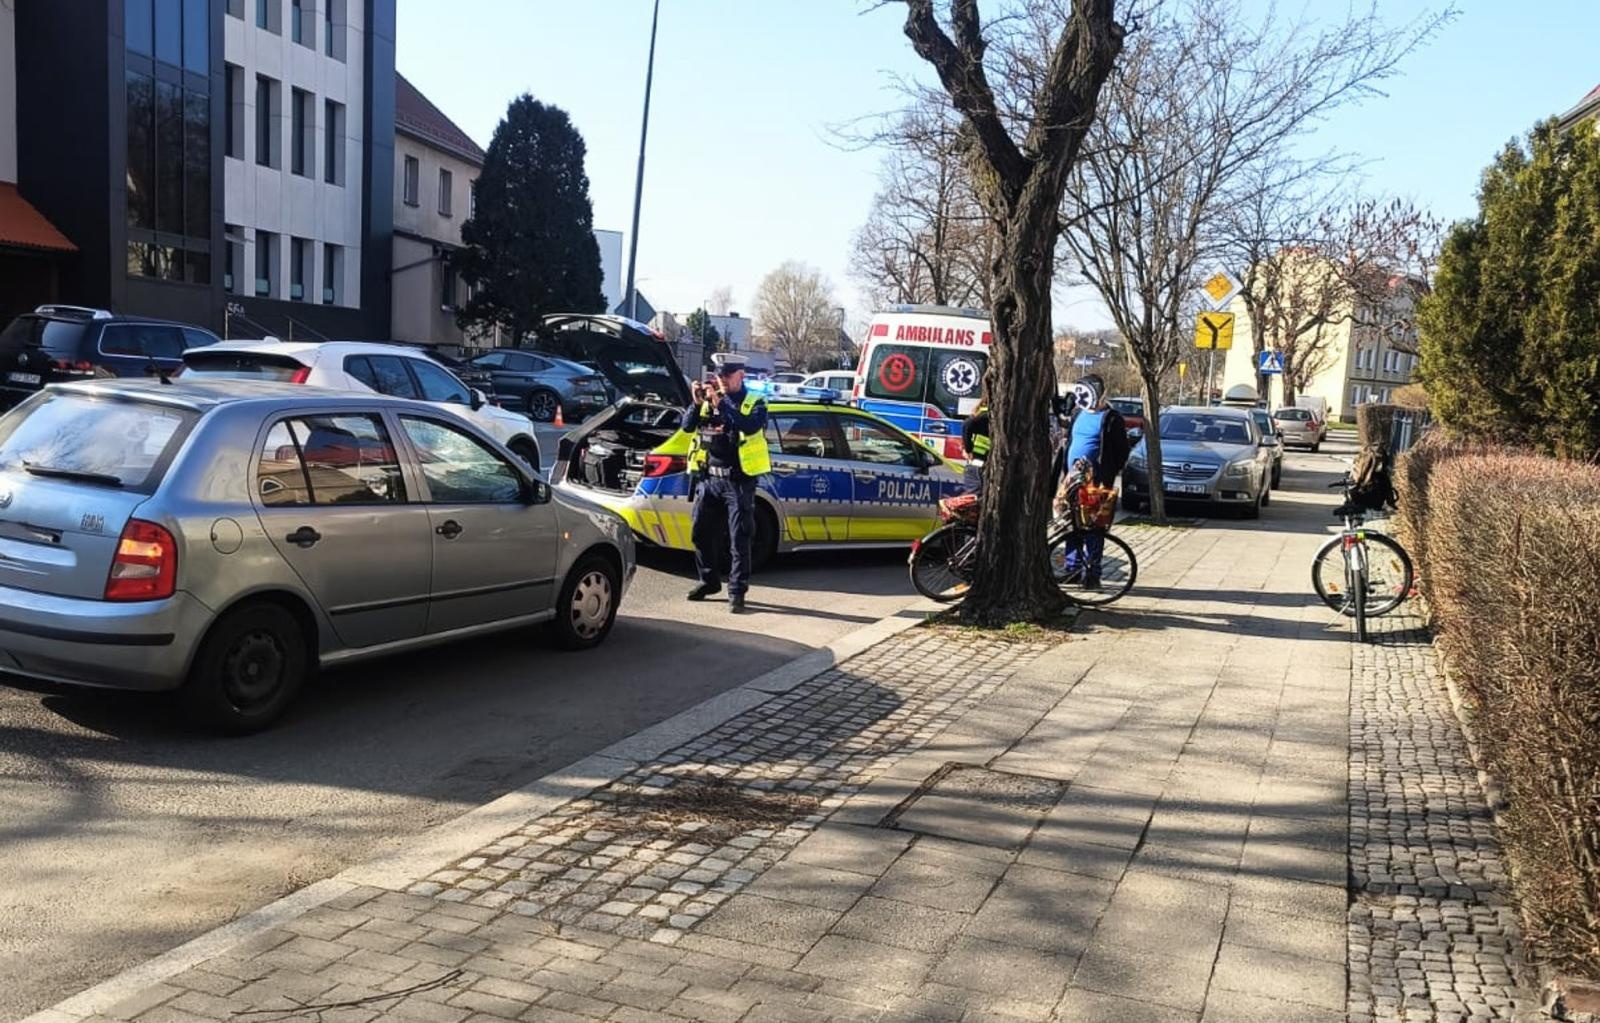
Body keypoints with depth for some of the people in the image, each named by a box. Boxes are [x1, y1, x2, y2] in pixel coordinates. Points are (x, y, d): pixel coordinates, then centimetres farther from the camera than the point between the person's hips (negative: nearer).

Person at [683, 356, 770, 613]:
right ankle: (710, 580, 29)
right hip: (708, 478, 5)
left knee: (740, 539, -3)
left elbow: (750, 426, -22)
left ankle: (737, 592, 2)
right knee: (701, 533, 12)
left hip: (738, 481, -5)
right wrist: (697, 403, -16)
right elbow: (687, 426, 1)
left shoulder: (754, 403, -2)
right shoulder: (707, 400, 10)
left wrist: (721, 403, -26)